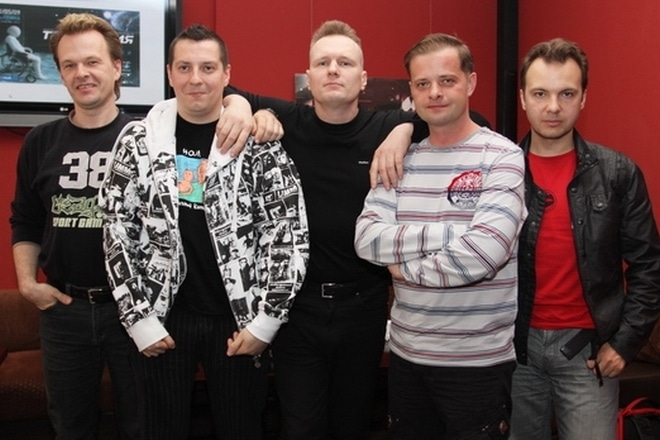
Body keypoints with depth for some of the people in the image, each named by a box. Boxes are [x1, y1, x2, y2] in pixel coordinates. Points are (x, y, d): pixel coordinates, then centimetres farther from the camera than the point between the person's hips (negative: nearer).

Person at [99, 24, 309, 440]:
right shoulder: (138, 140, -1)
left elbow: (289, 233, -6)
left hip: (239, 319, -1)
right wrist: (140, 318, -5)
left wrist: (266, 320, -9)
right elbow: (118, 232, 0)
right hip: (162, 318, 1)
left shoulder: (259, 141, -5)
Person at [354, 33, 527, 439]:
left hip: (479, 361, -4)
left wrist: (407, 267, -10)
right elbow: (367, 239, -9)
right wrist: (451, 232, -18)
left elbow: (483, 253, -23)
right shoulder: (400, 159, 4)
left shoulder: (502, 158, -10)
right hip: (407, 354, 5)